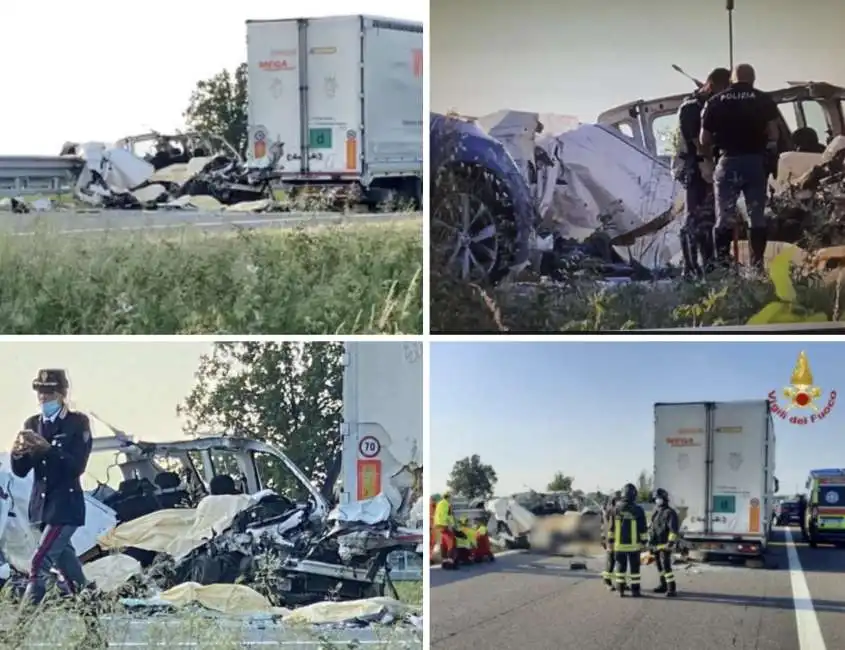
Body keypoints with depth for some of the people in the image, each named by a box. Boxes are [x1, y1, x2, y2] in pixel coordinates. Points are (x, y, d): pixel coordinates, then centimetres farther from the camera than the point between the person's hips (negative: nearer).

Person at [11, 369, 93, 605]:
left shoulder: (78, 423, -6)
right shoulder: (32, 424, 8)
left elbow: (77, 466, -16)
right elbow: (20, 471, 5)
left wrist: (48, 449, -28)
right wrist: (17, 454, -17)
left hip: (67, 505, -7)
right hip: (41, 504, 7)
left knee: (40, 563, -17)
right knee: (64, 560, 18)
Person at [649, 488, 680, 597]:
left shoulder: (670, 512, -12)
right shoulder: (656, 512, 16)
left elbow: (673, 529, -19)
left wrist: (671, 541, -27)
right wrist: (650, 540, 24)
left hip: (665, 544, -9)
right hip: (656, 544, 9)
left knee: (666, 566, -14)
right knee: (660, 566, 15)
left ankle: (672, 589, -13)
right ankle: (663, 586, 27)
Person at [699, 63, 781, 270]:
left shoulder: (716, 102, 6)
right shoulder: (764, 100, 5)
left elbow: (704, 140, 4)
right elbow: (774, 134, -6)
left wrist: (708, 158, 21)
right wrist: (770, 155, 9)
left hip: (728, 162, 0)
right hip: (756, 162, 0)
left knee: (724, 217, 4)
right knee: (757, 216, 5)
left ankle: (722, 264, -3)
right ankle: (757, 264, 0)